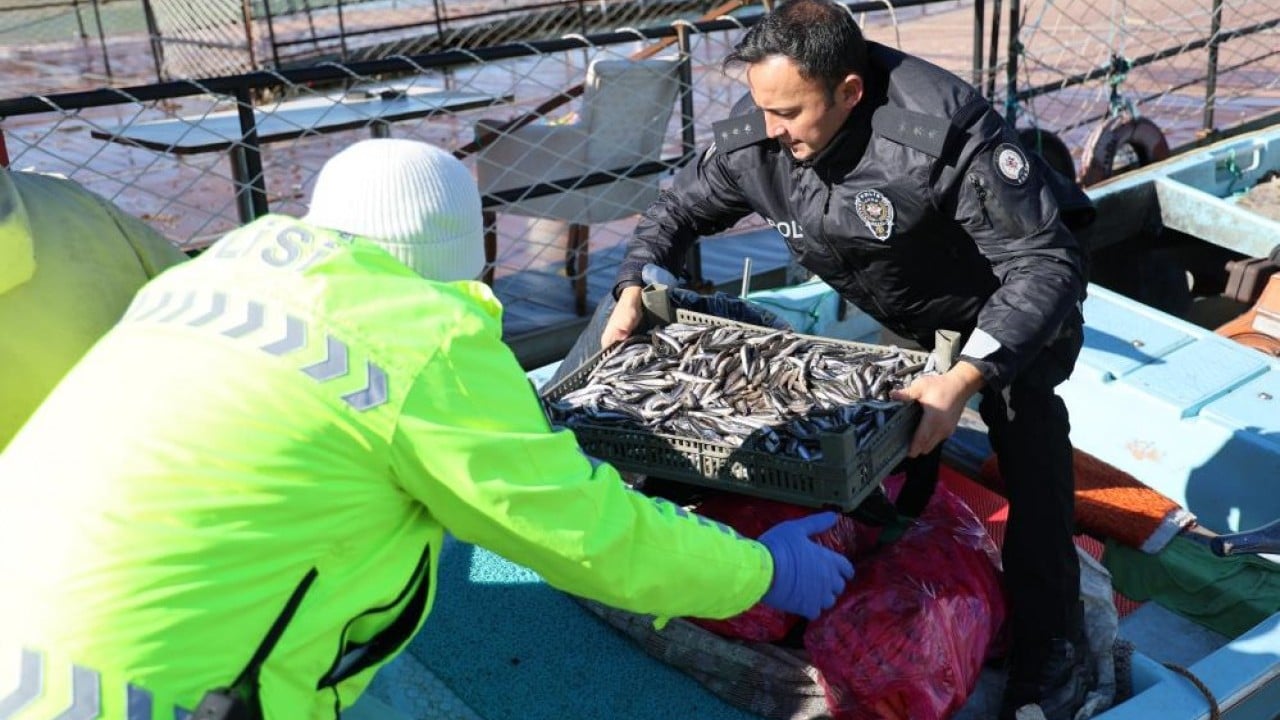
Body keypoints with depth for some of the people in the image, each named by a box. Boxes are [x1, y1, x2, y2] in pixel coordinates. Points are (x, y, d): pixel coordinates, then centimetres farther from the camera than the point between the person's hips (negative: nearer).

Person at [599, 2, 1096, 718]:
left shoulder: (943, 132, -40)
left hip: (1012, 303, -6)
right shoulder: (755, 137, -22)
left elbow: (1046, 261, -38)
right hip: (899, 316, 6)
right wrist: (633, 289, -18)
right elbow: (681, 207, -3)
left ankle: (1052, 653, -8)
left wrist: (968, 377, -50)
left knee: (1026, 428, -18)